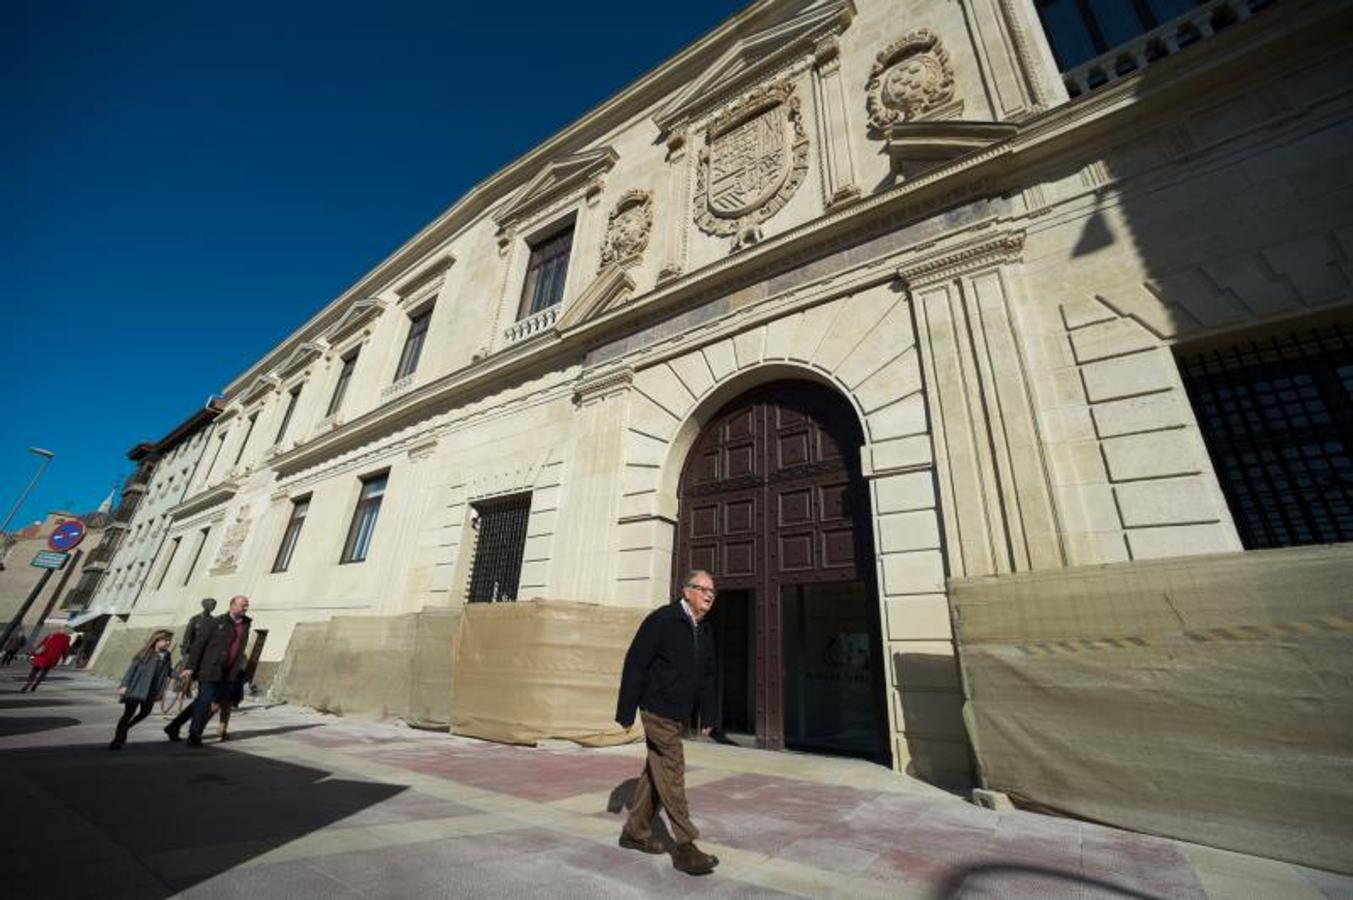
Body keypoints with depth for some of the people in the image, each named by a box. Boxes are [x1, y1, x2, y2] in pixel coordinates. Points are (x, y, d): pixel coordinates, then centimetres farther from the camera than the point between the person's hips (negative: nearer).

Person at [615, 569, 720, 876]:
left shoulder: (704, 631, 6)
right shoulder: (662, 620, -17)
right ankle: (685, 846, 9)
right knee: (671, 773, -3)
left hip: (680, 714, 8)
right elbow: (635, 665, -17)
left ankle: (635, 833, 32)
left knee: (656, 772, 17)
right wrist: (626, 711, -16)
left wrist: (708, 715, 11)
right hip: (658, 710, -8)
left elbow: (707, 676, 14)